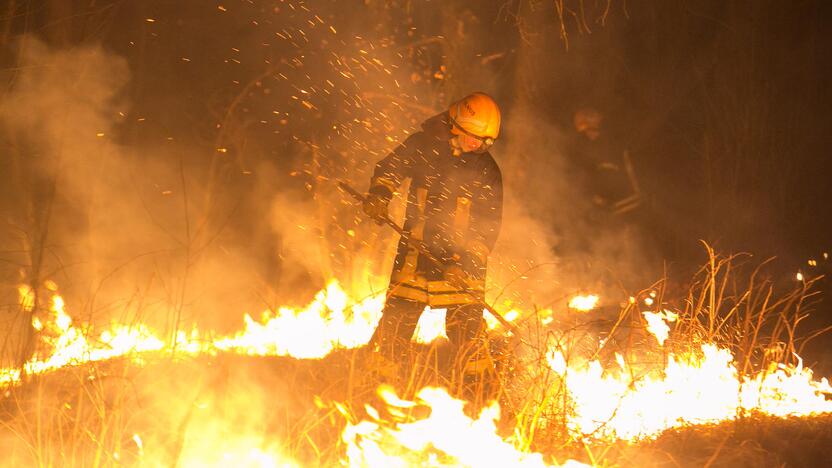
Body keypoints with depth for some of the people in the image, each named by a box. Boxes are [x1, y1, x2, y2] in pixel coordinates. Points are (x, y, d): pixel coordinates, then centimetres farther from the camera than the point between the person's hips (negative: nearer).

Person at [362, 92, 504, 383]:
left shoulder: (487, 170, 2)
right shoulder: (423, 146, 2)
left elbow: (489, 222, -1)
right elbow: (389, 169, 16)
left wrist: (469, 260, -13)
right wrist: (378, 195, -5)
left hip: (462, 254, 0)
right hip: (416, 248, 0)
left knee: (466, 317, -8)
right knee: (400, 310, -3)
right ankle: (378, 374, 8)